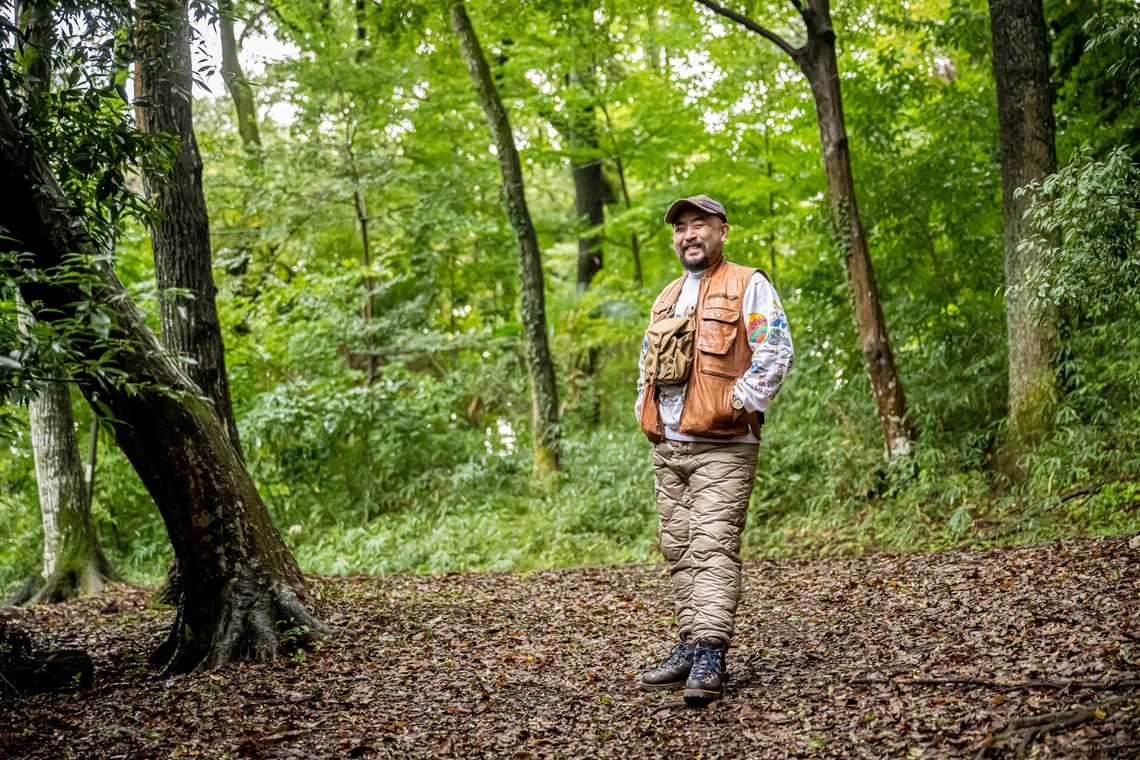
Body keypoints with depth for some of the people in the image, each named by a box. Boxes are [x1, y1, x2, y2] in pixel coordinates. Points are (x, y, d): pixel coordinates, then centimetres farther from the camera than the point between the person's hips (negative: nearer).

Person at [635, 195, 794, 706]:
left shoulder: (748, 286, 1)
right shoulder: (666, 300, 23)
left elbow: (776, 350, -10)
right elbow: (647, 362, 30)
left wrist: (738, 404, -17)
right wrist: (645, 410, 14)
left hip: (721, 448, -7)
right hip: (668, 448, 7)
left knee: (713, 547, -14)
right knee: (679, 550, 8)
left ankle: (710, 658, -17)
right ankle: (690, 647, 14)